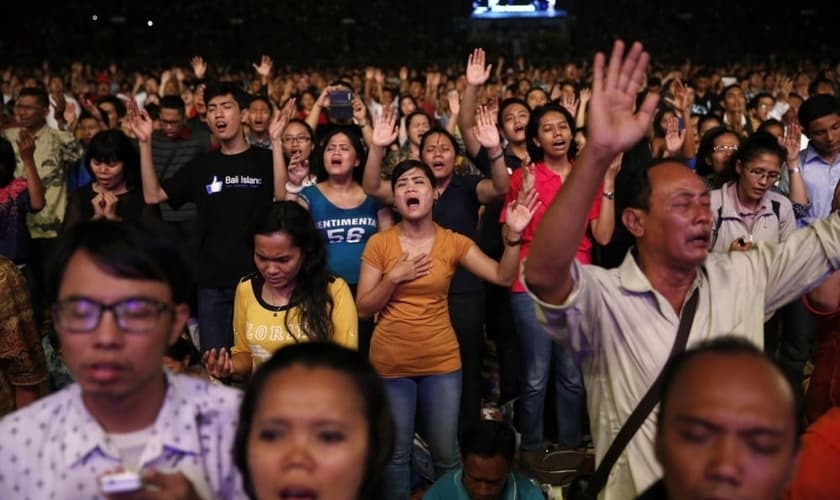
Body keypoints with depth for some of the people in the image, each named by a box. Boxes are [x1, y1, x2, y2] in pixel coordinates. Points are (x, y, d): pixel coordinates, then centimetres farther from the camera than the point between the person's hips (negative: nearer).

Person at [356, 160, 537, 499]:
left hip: (441, 362, 1)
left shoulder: (453, 242, -2)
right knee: (395, 453, 12)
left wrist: (513, 235, -23)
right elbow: (363, 309, -5)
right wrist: (394, 277, -17)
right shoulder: (379, 243, -5)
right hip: (390, 364, -1)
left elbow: (503, 276, -10)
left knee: (446, 454, 11)